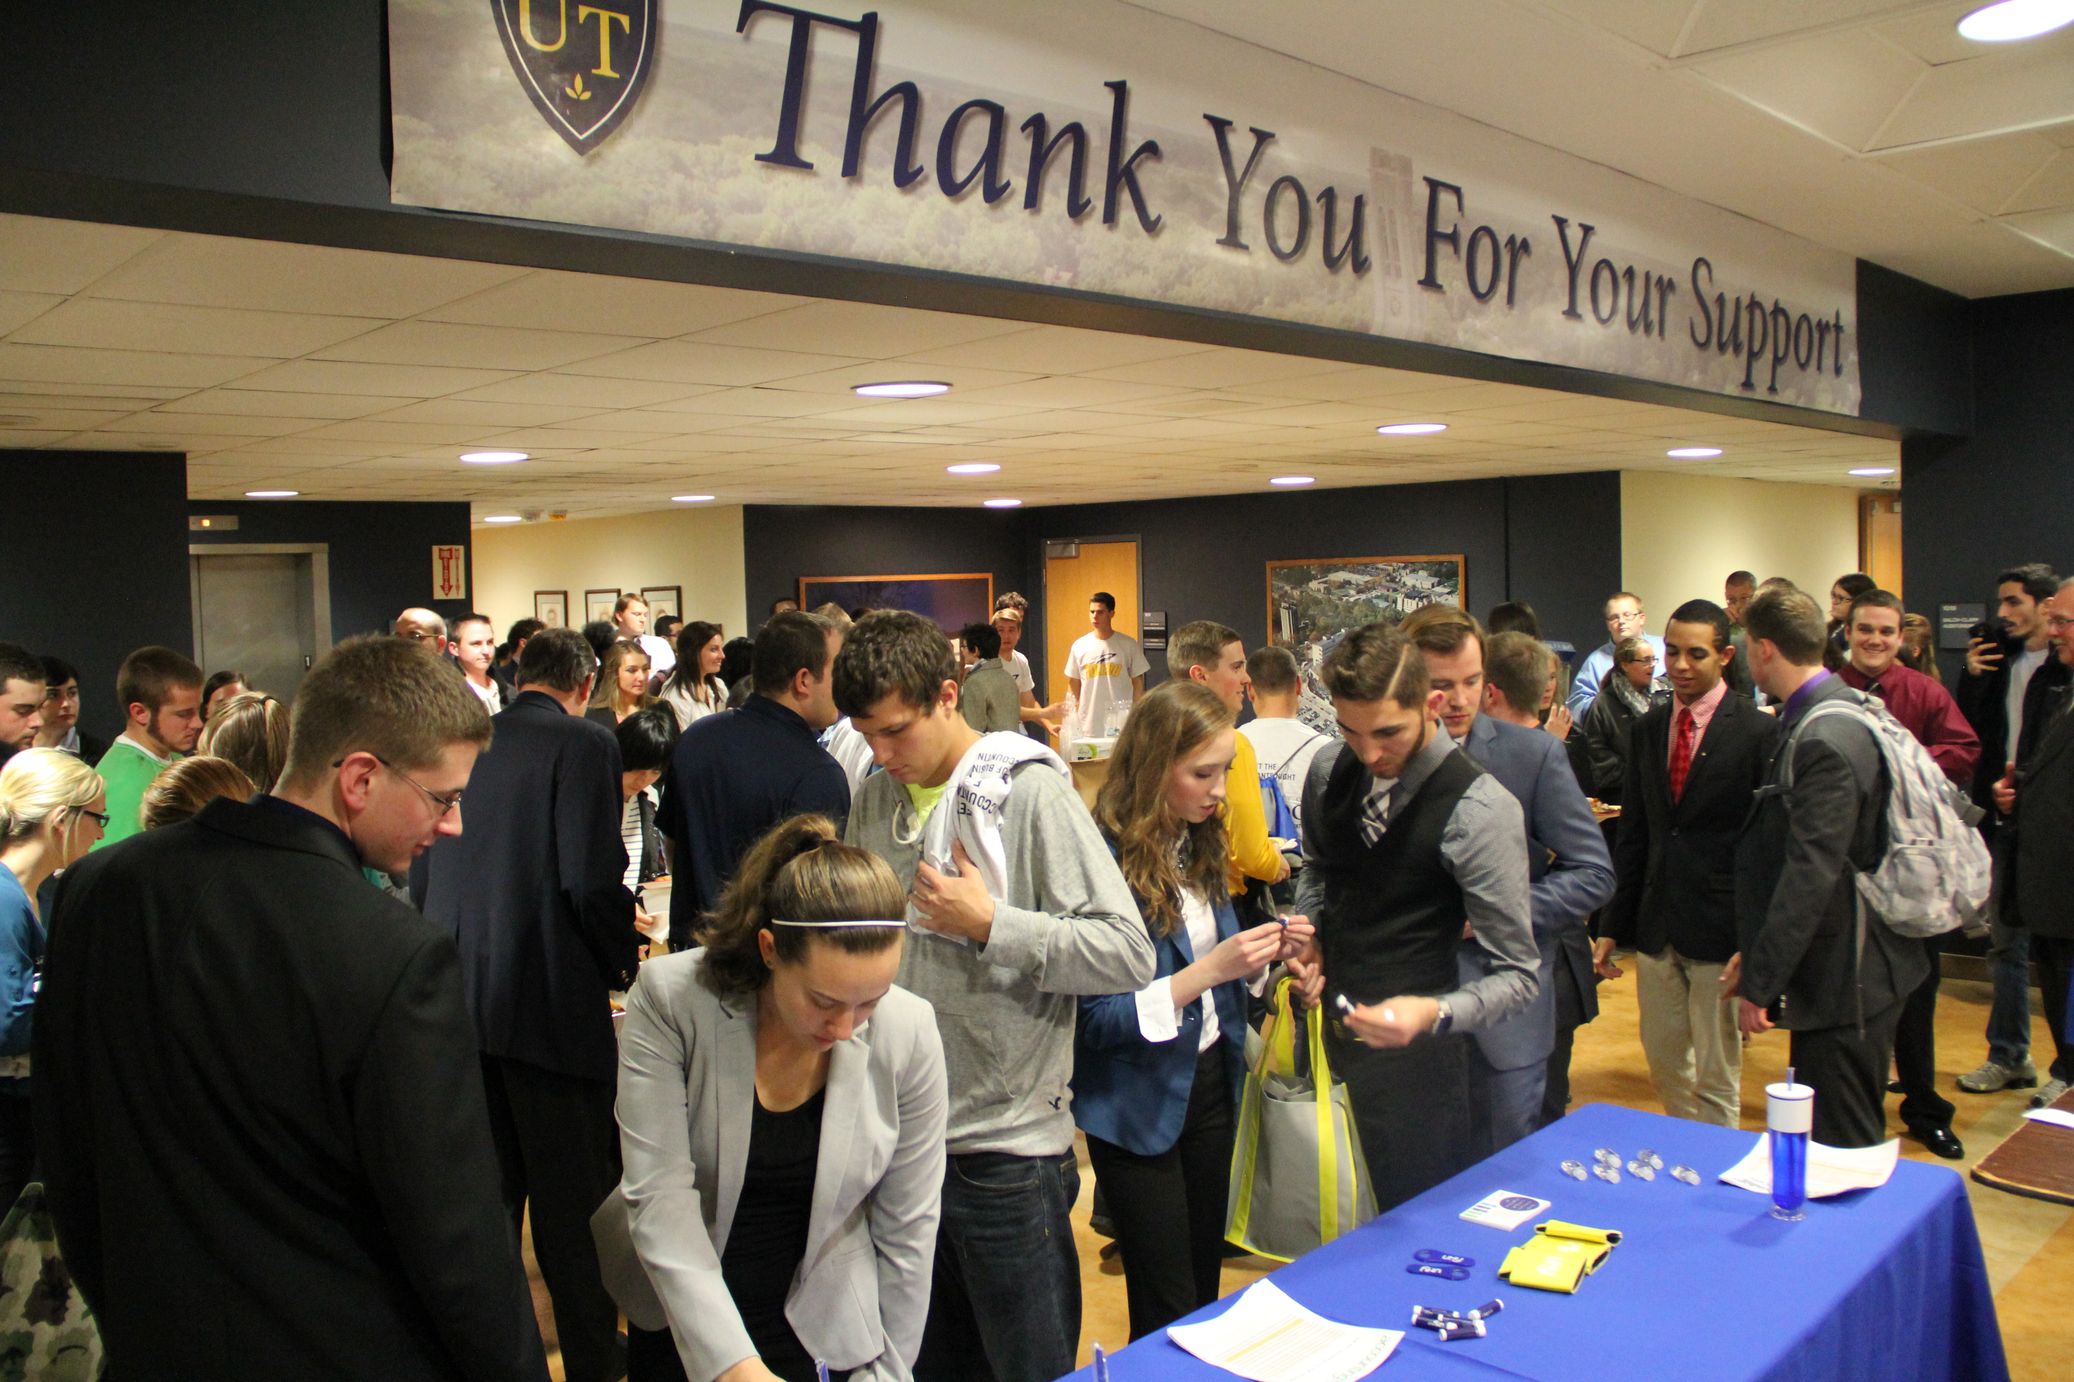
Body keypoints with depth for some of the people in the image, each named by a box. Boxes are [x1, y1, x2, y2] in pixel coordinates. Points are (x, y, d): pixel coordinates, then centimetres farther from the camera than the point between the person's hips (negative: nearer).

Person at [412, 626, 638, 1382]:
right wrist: (622, 961, -1)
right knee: (574, 1207, 6)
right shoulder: (585, 742, -10)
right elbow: (592, 880, -18)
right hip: (551, 1002, -6)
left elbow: (420, 879, 11)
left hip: (457, 1000, 6)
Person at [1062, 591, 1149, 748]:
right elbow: (1073, 686, 11)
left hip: (1120, 727, -1)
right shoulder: (1079, 646, 5)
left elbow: (1138, 684, 5)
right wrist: (1072, 722, 6)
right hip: (1088, 729, 1)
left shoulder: (1128, 644, 0)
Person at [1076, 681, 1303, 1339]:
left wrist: (1261, 951, -9)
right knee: (1167, 1313, 7)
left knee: (1207, 1279, 20)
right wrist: (1210, 969, -28)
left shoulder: (1199, 845, 0)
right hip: (1138, 1107, -7)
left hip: (1211, 1080, 7)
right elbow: (1096, 1018, -23)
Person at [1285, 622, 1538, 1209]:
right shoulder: (1329, 770, -2)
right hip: (1327, 1022, 6)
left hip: (1410, 1045, -6)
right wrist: (1309, 934, 1)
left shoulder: (1480, 811, -20)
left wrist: (1433, 1014, -34)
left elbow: (1518, 975, -17)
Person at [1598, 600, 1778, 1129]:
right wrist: (1612, 925, 8)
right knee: (1664, 1062, 16)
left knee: (1716, 1076, 6)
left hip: (1719, 928, -5)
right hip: (1656, 925, 5)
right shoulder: (1650, 725, 7)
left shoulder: (1757, 731, -9)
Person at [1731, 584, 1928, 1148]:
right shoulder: (1839, 714, 10)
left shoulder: (1825, 741, -22)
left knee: (1842, 1151, 1)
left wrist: (1760, 983, -19)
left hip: (1845, 981, -10)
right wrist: (1753, 952, 18)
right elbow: (1786, 855, 15)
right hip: (1849, 971, 10)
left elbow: (1811, 873, -25)